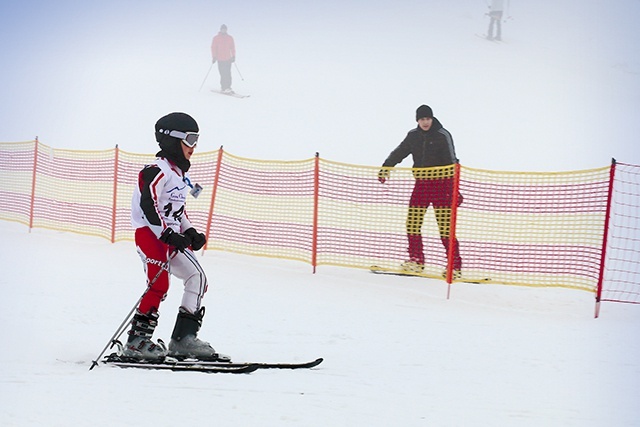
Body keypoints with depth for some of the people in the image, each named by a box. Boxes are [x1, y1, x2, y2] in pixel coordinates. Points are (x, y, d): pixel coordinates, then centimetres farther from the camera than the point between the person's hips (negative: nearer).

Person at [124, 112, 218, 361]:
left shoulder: (180, 173, 19)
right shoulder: (158, 170, -12)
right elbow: (148, 205, -21)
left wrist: (189, 232, 12)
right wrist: (167, 234, -25)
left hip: (171, 236, 10)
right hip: (150, 234, -10)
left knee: (197, 278, 3)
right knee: (159, 284, -21)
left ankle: (184, 338, 5)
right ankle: (137, 341, -18)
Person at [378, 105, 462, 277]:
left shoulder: (442, 136, -8)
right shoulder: (413, 136, 7)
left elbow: (451, 163, -11)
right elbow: (399, 152, 18)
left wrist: (454, 189, -16)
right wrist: (386, 167, 5)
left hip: (441, 184, -5)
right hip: (421, 184, 5)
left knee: (445, 225, -9)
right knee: (412, 222, 0)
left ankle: (455, 265, -4)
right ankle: (416, 260, 15)